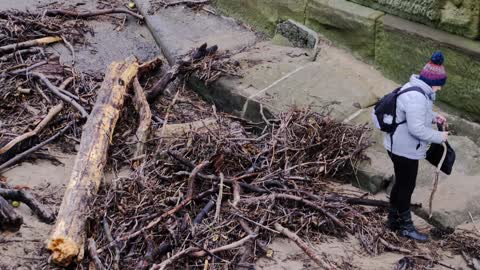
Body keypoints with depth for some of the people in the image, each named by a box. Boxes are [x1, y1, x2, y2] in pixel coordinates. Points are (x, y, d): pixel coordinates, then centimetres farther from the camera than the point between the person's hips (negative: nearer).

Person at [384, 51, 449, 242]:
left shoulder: (417, 89, 5)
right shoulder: (416, 97, -28)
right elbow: (416, 128, -29)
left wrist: (433, 117, 5)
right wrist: (438, 137, -18)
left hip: (399, 146, 10)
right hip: (405, 150, -10)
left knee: (401, 183, 21)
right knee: (406, 186, 4)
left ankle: (393, 219, 35)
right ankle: (406, 226, 18)